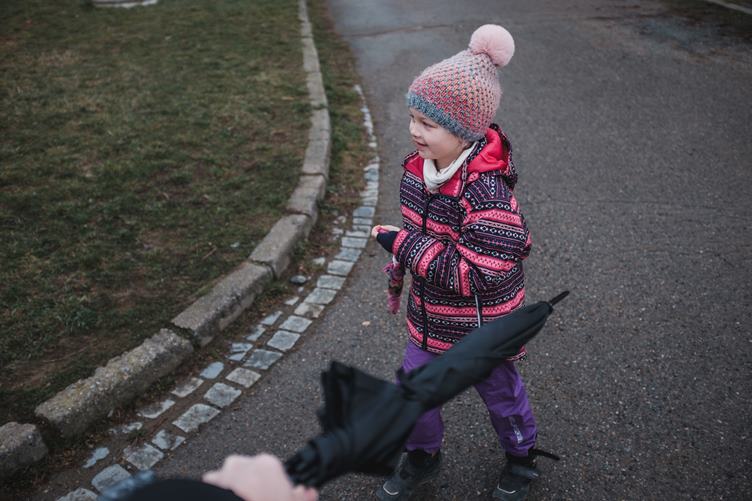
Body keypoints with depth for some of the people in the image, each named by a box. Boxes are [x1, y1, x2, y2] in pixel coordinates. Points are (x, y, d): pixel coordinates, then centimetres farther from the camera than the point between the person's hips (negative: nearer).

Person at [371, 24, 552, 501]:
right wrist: (401, 262, 13)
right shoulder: (419, 168, -8)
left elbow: (480, 274, -34)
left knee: (501, 394, 20)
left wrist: (404, 244, -30)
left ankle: (522, 458, 50)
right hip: (430, 319, 7)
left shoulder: (486, 191, -34)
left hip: (482, 329, -6)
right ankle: (423, 456, 47)